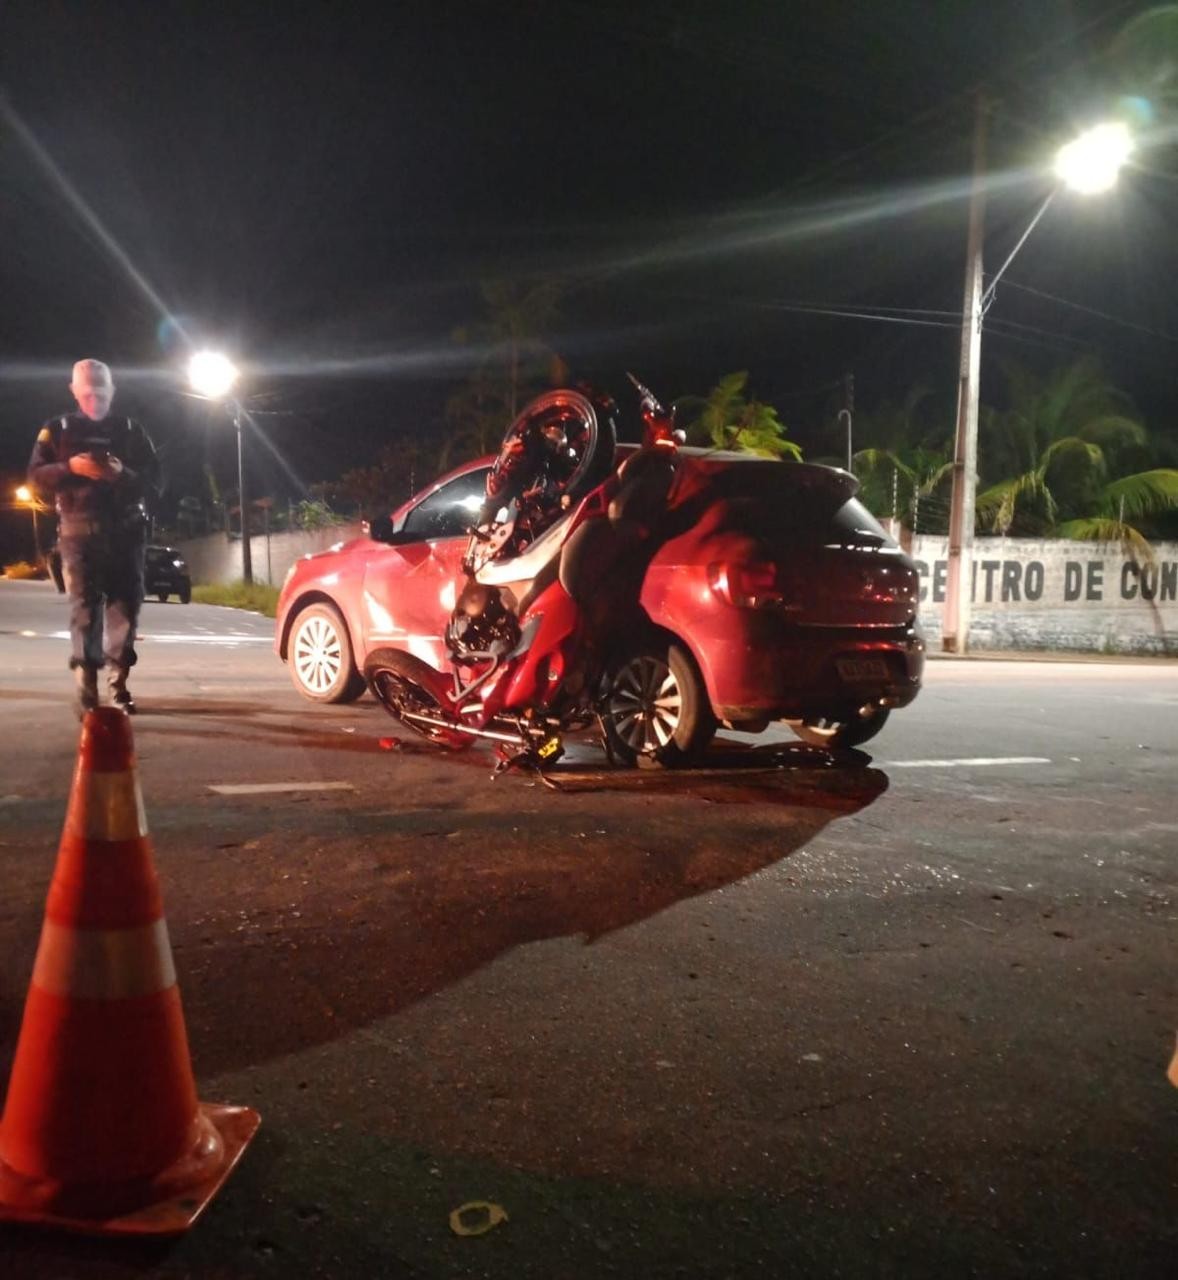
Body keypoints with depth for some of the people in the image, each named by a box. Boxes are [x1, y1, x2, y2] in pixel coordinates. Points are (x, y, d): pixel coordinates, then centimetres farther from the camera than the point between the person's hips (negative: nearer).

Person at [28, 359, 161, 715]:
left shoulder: (132, 431, 13)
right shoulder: (58, 429, 11)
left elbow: (153, 482, 5)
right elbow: (36, 476, 3)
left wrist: (124, 474, -15)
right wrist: (71, 467, -15)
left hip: (125, 531, 1)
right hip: (79, 532, -1)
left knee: (125, 607, -1)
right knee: (84, 610, -8)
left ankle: (119, 685, 11)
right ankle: (87, 691, -9)